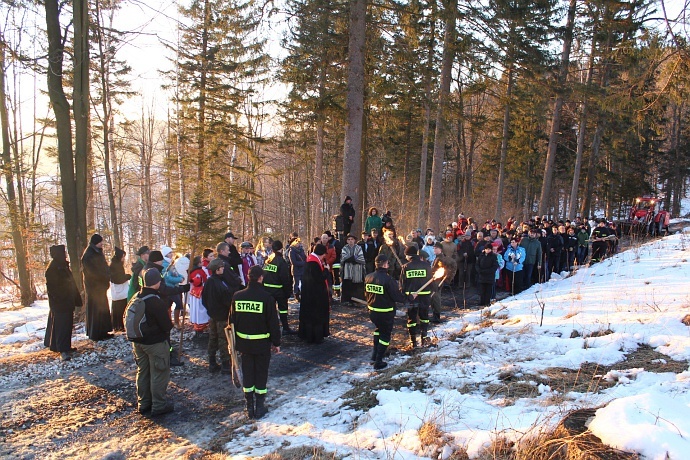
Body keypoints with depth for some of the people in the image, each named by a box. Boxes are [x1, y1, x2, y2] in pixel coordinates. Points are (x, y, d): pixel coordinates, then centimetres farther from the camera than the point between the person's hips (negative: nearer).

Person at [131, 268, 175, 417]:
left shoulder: (136, 298, -4)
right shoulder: (157, 303, -26)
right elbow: (167, 326, -20)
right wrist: (169, 327, 1)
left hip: (138, 342, 7)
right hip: (156, 343, -7)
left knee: (142, 372, 19)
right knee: (159, 374, 6)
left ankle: (143, 403, 31)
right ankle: (158, 406, 15)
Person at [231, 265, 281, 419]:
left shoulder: (237, 296, -4)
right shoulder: (267, 297, -16)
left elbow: (233, 320, 5)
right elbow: (273, 322, -11)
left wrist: (236, 340, 16)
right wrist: (276, 342, 0)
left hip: (244, 341, 3)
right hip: (262, 343, -3)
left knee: (247, 373, 14)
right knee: (261, 373, 9)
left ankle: (249, 407, 21)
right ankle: (260, 408, 15)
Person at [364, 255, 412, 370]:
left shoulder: (368, 277, -2)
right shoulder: (388, 279, -23)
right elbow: (397, 296, -19)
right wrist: (410, 297, -4)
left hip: (372, 311, 6)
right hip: (386, 313, -6)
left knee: (379, 329, 29)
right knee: (385, 335, 9)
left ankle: (374, 354, 31)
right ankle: (378, 362, 13)